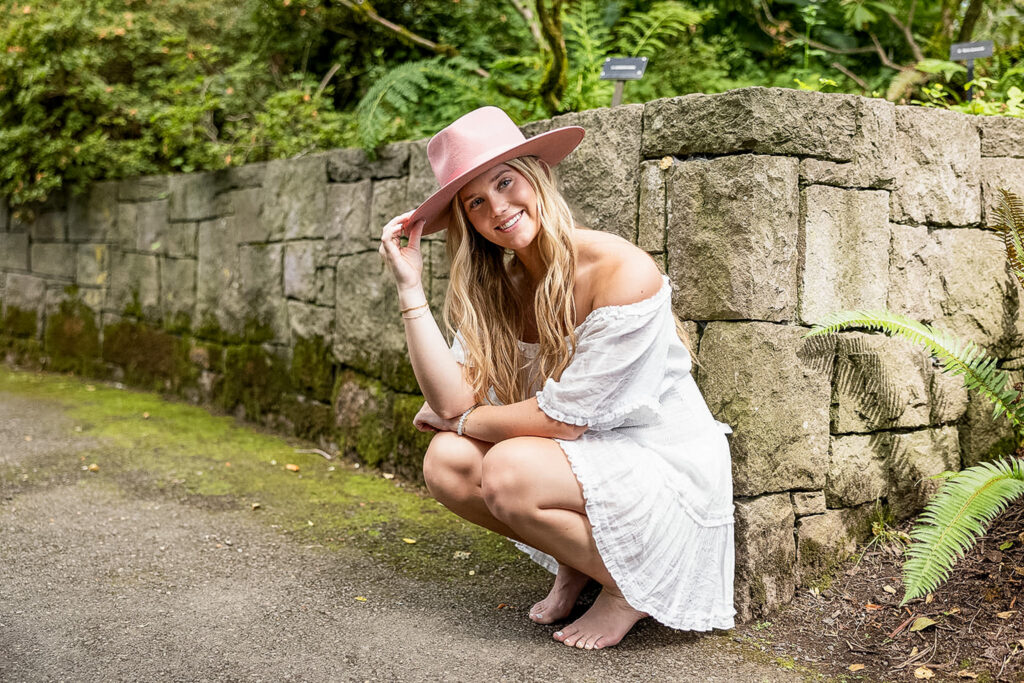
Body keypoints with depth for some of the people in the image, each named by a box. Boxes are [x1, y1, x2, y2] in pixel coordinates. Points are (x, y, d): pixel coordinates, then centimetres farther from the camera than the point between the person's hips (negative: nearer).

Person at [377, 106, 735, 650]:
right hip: (583, 462, 7)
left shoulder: (620, 271, -22)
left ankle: (632, 587, -3)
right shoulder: (498, 286, 0)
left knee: (509, 471, -29)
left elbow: (564, 417, -21)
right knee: (446, 461, -13)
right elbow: (453, 399, -12)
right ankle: (574, 564, 9)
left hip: (662, 463, -7)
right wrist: (410, 289, -16)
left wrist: (462, 419, -7)